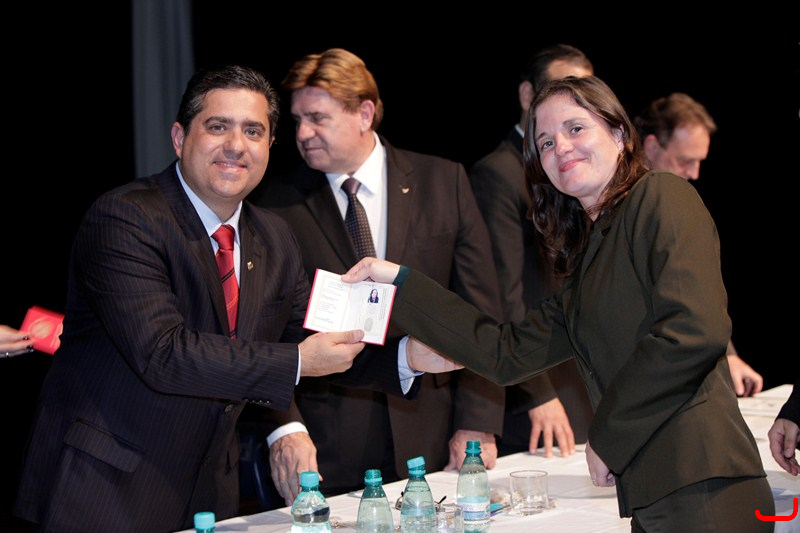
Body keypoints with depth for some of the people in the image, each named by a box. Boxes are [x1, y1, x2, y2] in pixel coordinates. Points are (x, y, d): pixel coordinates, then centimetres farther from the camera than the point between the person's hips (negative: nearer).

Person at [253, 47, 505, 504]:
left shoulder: (444, 182, 4)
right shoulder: (279, 205, 1)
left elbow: (480, 310, 3)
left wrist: (478, 424, -4)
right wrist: (283, 427, -17)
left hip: (432, 444, 1)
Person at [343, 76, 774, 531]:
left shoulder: (662, 196, -3)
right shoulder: (586, 258, 20)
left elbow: (696, 331, -16)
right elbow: (507, 353, 18)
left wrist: (608, 437, -8)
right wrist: (400, 281, 20)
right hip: (652, 493, 8)